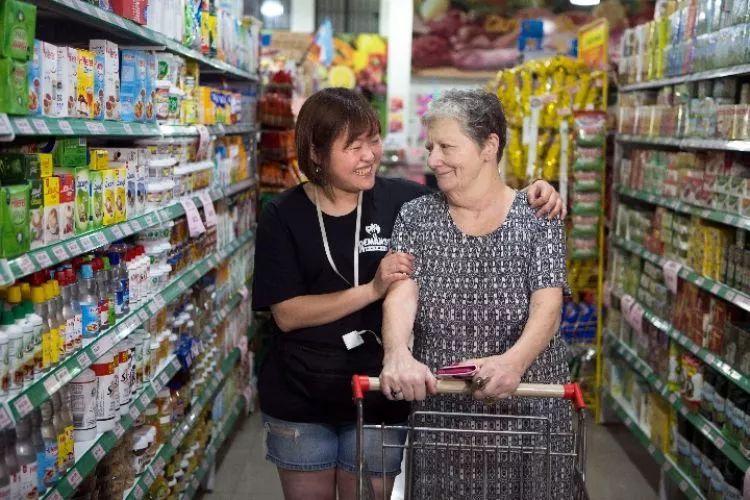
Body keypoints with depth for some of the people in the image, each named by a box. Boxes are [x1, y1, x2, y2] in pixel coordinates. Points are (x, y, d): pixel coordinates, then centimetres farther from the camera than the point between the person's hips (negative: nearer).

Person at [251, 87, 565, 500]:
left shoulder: (401, 200, -6)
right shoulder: (283, 216, -8)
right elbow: (286, 314, -14)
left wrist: (531, 199, -15)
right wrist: (372, 289, -24)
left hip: (378, 400, 0)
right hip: (298, 402, 0)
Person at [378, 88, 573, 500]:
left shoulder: (537, 217, -3)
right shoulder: (416, 217, 2)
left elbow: (547, 306, -15)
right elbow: (401, 293, -13)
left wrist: (514, 360, -36)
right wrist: (398, 353, -34)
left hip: (526, 409, -1)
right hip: (439, 411, 1)